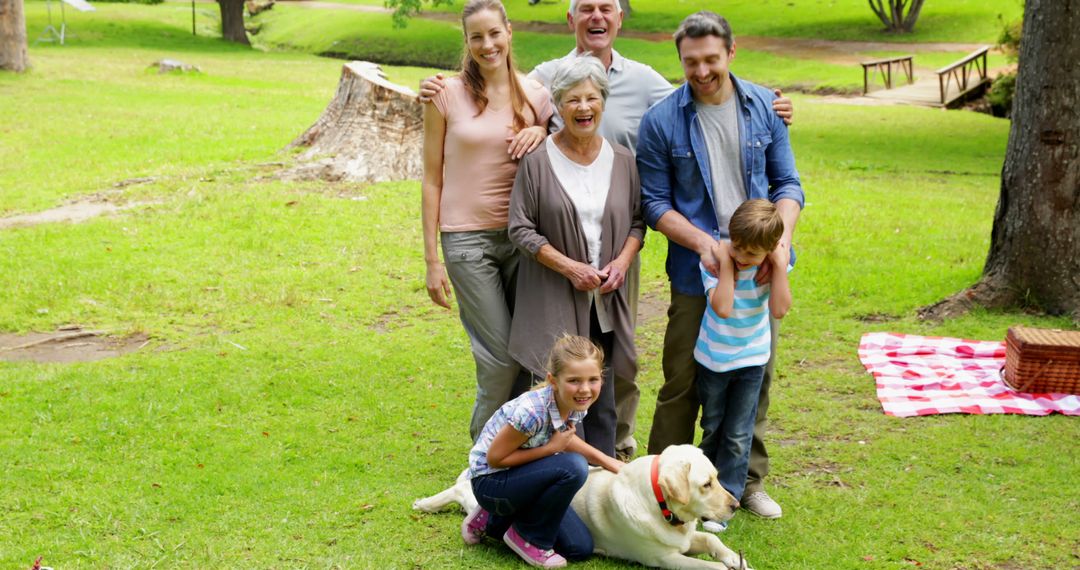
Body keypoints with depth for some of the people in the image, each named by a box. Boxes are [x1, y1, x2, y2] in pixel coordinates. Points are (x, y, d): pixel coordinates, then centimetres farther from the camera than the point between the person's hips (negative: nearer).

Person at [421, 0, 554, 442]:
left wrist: (542, 132, -8)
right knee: (501, 358, -5)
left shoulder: (534, 93, 5)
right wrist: (432, 260, -2)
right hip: (467, 238, -3)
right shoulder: (448, 95, -3)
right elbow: (432, 179, 1)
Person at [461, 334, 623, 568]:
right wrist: (551, 448, -24)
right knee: (573, 467, -30)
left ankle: (492, 522, 18)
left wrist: (605, 461, 4)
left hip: (520, 478, 8)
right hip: (490, 481, -8)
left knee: (580, 548, 0)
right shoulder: (532, 412, -33)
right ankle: (528, 537, -6)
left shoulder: (577, 405, -10)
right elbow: (495, 458, -22)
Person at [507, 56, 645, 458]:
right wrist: (569, 267, -15)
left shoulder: (622, 160, 5)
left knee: (602, 398, 11)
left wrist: (623, 262, -6)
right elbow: (521, 229, -7)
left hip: (605, 301, 4)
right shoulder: (538, 161, -8)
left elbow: (637, 221, 12)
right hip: (555, 302, -4)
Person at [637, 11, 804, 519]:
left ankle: (748, 481, 27)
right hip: (696, 273, -3)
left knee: (756, 379, 12)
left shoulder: (765, 107, 2)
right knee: (683, 383, 3)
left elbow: (787, 183, 5)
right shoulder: (661, 120, -6)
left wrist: (782, 239, -12)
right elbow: (654, 202, -5)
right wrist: (702, 242, -19)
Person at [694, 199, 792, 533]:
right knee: (712, 428, 16)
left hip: (751, 359, 0)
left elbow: (779, 309, -30)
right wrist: (727, 264, -31)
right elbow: (722, 308, -33)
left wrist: (777, 265, -30)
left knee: (738, 435, 4)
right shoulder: (715, 261, -20)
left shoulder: (773, 265, -16)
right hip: (713, 358, 0)